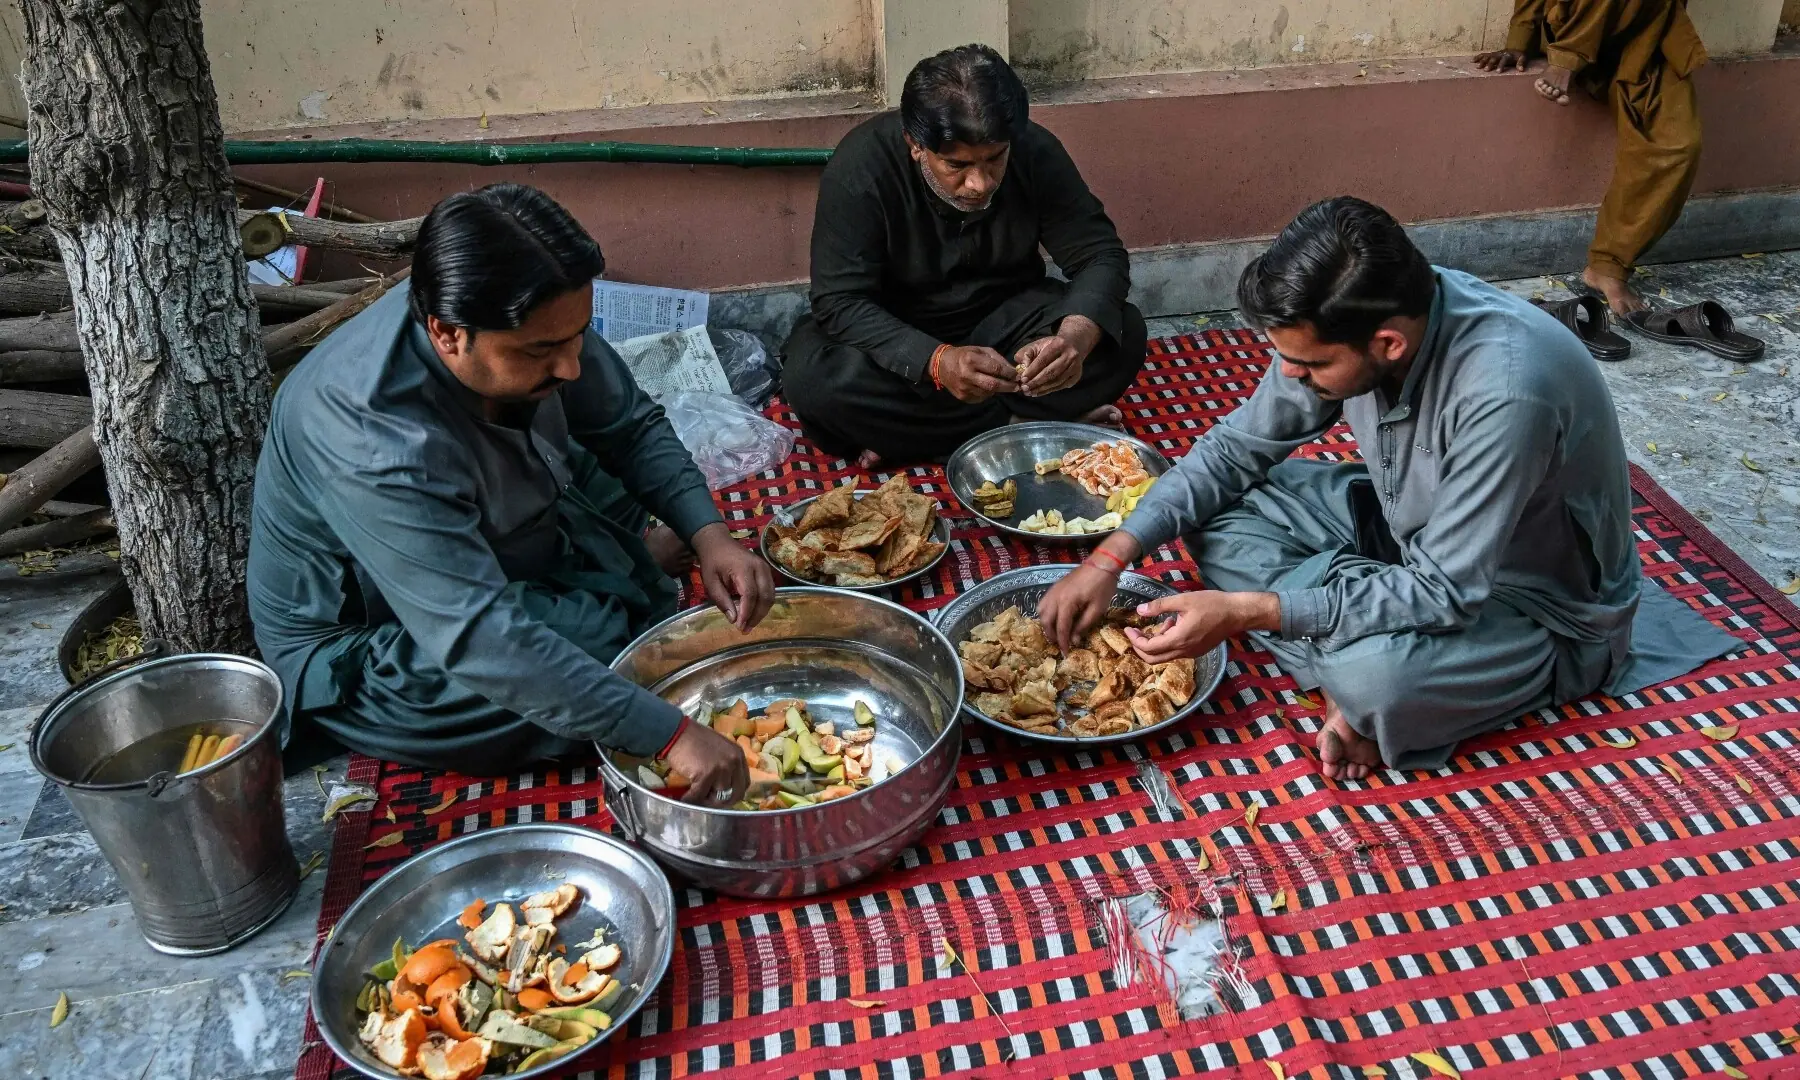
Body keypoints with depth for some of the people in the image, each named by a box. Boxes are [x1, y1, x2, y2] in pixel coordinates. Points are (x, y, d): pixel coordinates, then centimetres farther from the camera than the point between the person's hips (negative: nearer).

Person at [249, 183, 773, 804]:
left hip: (498, 543, 7)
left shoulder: (533, 325, -19)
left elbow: (632, 426, -5)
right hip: (359, 651, -6)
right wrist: (671, 735, -44)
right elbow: (481, 641, -42)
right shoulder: (373, 443, -39)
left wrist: (708, 535, -22)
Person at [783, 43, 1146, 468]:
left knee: (1124, 334, -21)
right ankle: (1018, 423, -20)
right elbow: (839, 302, -27)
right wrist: (936, 362, -44)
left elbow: (1101, 254, -13)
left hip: (1002, 319, 2)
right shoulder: (861, 166, -25)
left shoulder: (1036, 152, -17)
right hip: (899, 336, -2)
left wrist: (1077, 335, -36)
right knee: (811, 377, -33)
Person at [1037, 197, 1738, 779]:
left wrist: (1245, 611, -34)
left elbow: (1441, 594, -32)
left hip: (1538, 600, -7)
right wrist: (1110, 559, -13)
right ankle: (1360, 681, -14)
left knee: (1374, 678, -37)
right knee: (1223, 515, -10)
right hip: (1415, 531, 7)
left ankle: (1366, 683, -3)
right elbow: (1238, 445, -4)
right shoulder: (1344, 325, -17)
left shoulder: (1504, 390, -38)